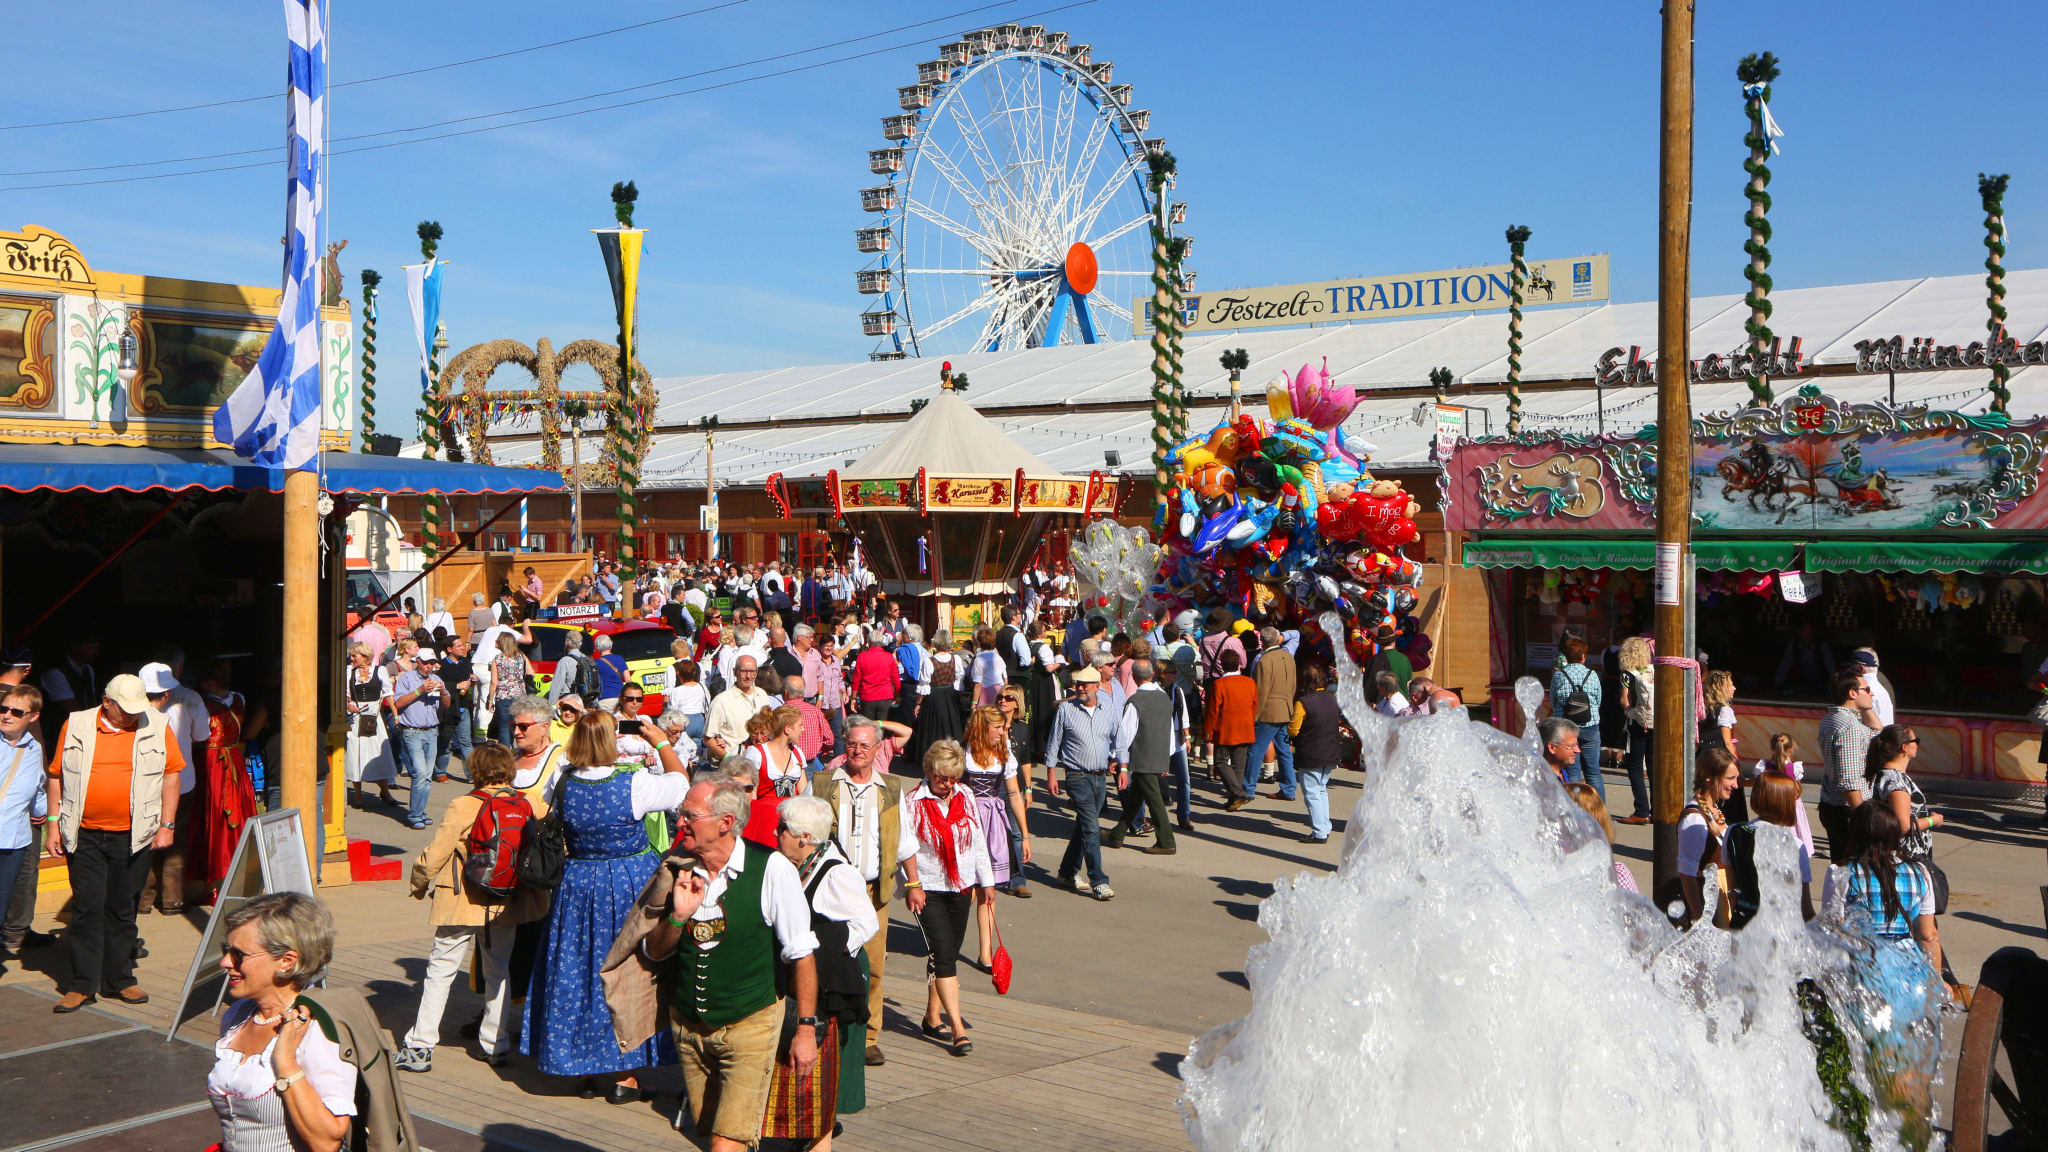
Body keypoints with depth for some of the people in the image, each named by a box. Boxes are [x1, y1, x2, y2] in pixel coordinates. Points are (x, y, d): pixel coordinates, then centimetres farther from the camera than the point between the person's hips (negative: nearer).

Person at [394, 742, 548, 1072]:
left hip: (464, 903, -4)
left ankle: (419, 1047, 8)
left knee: (440, 970, 7)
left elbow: (434, 856, -12)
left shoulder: (462, 807, -15)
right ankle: (496, 1045, 21)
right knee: (498, 971, 17)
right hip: (508, 905, 4)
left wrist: (419, 884, 6)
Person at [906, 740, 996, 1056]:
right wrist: (911, 887, -17)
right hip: (929, 890, -5)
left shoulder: (964, 797, 5)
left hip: (961, 888, 5)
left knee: (947, 954, 12)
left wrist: (986, 881, 16)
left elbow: (978, 840, 13)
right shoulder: (914, 802, -11)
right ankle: (958, 1029, -13)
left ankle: (933, 1018, 26)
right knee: (943, 954, -11)